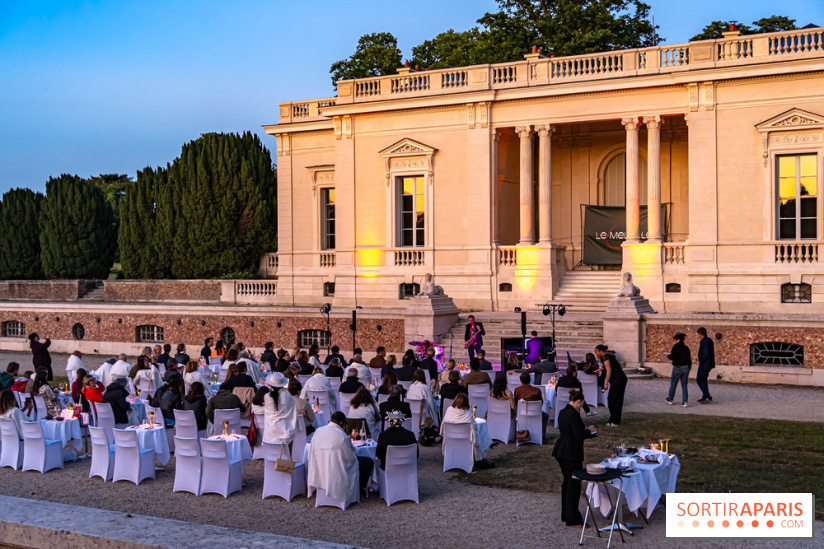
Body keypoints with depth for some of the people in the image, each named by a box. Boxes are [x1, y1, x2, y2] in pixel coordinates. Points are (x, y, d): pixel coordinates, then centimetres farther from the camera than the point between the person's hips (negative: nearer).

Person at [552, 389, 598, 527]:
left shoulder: (563, 412, 9)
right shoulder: (573, 415, -20)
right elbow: (578, 436, -22)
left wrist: (587, 431, 18)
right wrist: (589, 430, -4)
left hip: (561, 452, 10)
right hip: (571, 454, -10)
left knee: (567, 481, 19)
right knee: (574, 484, -3)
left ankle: (566, 514, 28)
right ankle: (573, 519, 1)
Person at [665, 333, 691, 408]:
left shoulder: (676, 346, -7)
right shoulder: (686, 348, 9)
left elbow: (672, 357, -14)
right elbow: (689, 360, 12)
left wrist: (668, 355, 8)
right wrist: (688, 371, 20)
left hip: (677, 367, -4)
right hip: (685, 367, 4)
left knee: (673, 384, 12)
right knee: (684, 385, 7)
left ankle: (670, 399, 23)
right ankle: (684, 402, -1)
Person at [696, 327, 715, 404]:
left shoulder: (705, 342, -20)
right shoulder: (709, 340, 11)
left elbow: (706, 354, -26)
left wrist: (700, 360, -13)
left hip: (704, 364, -10)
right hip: (707, 364, 10)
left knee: (699, 380, -5)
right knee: (703, 380, 17)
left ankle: (708, 397, -9)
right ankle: (705, 397, 22)